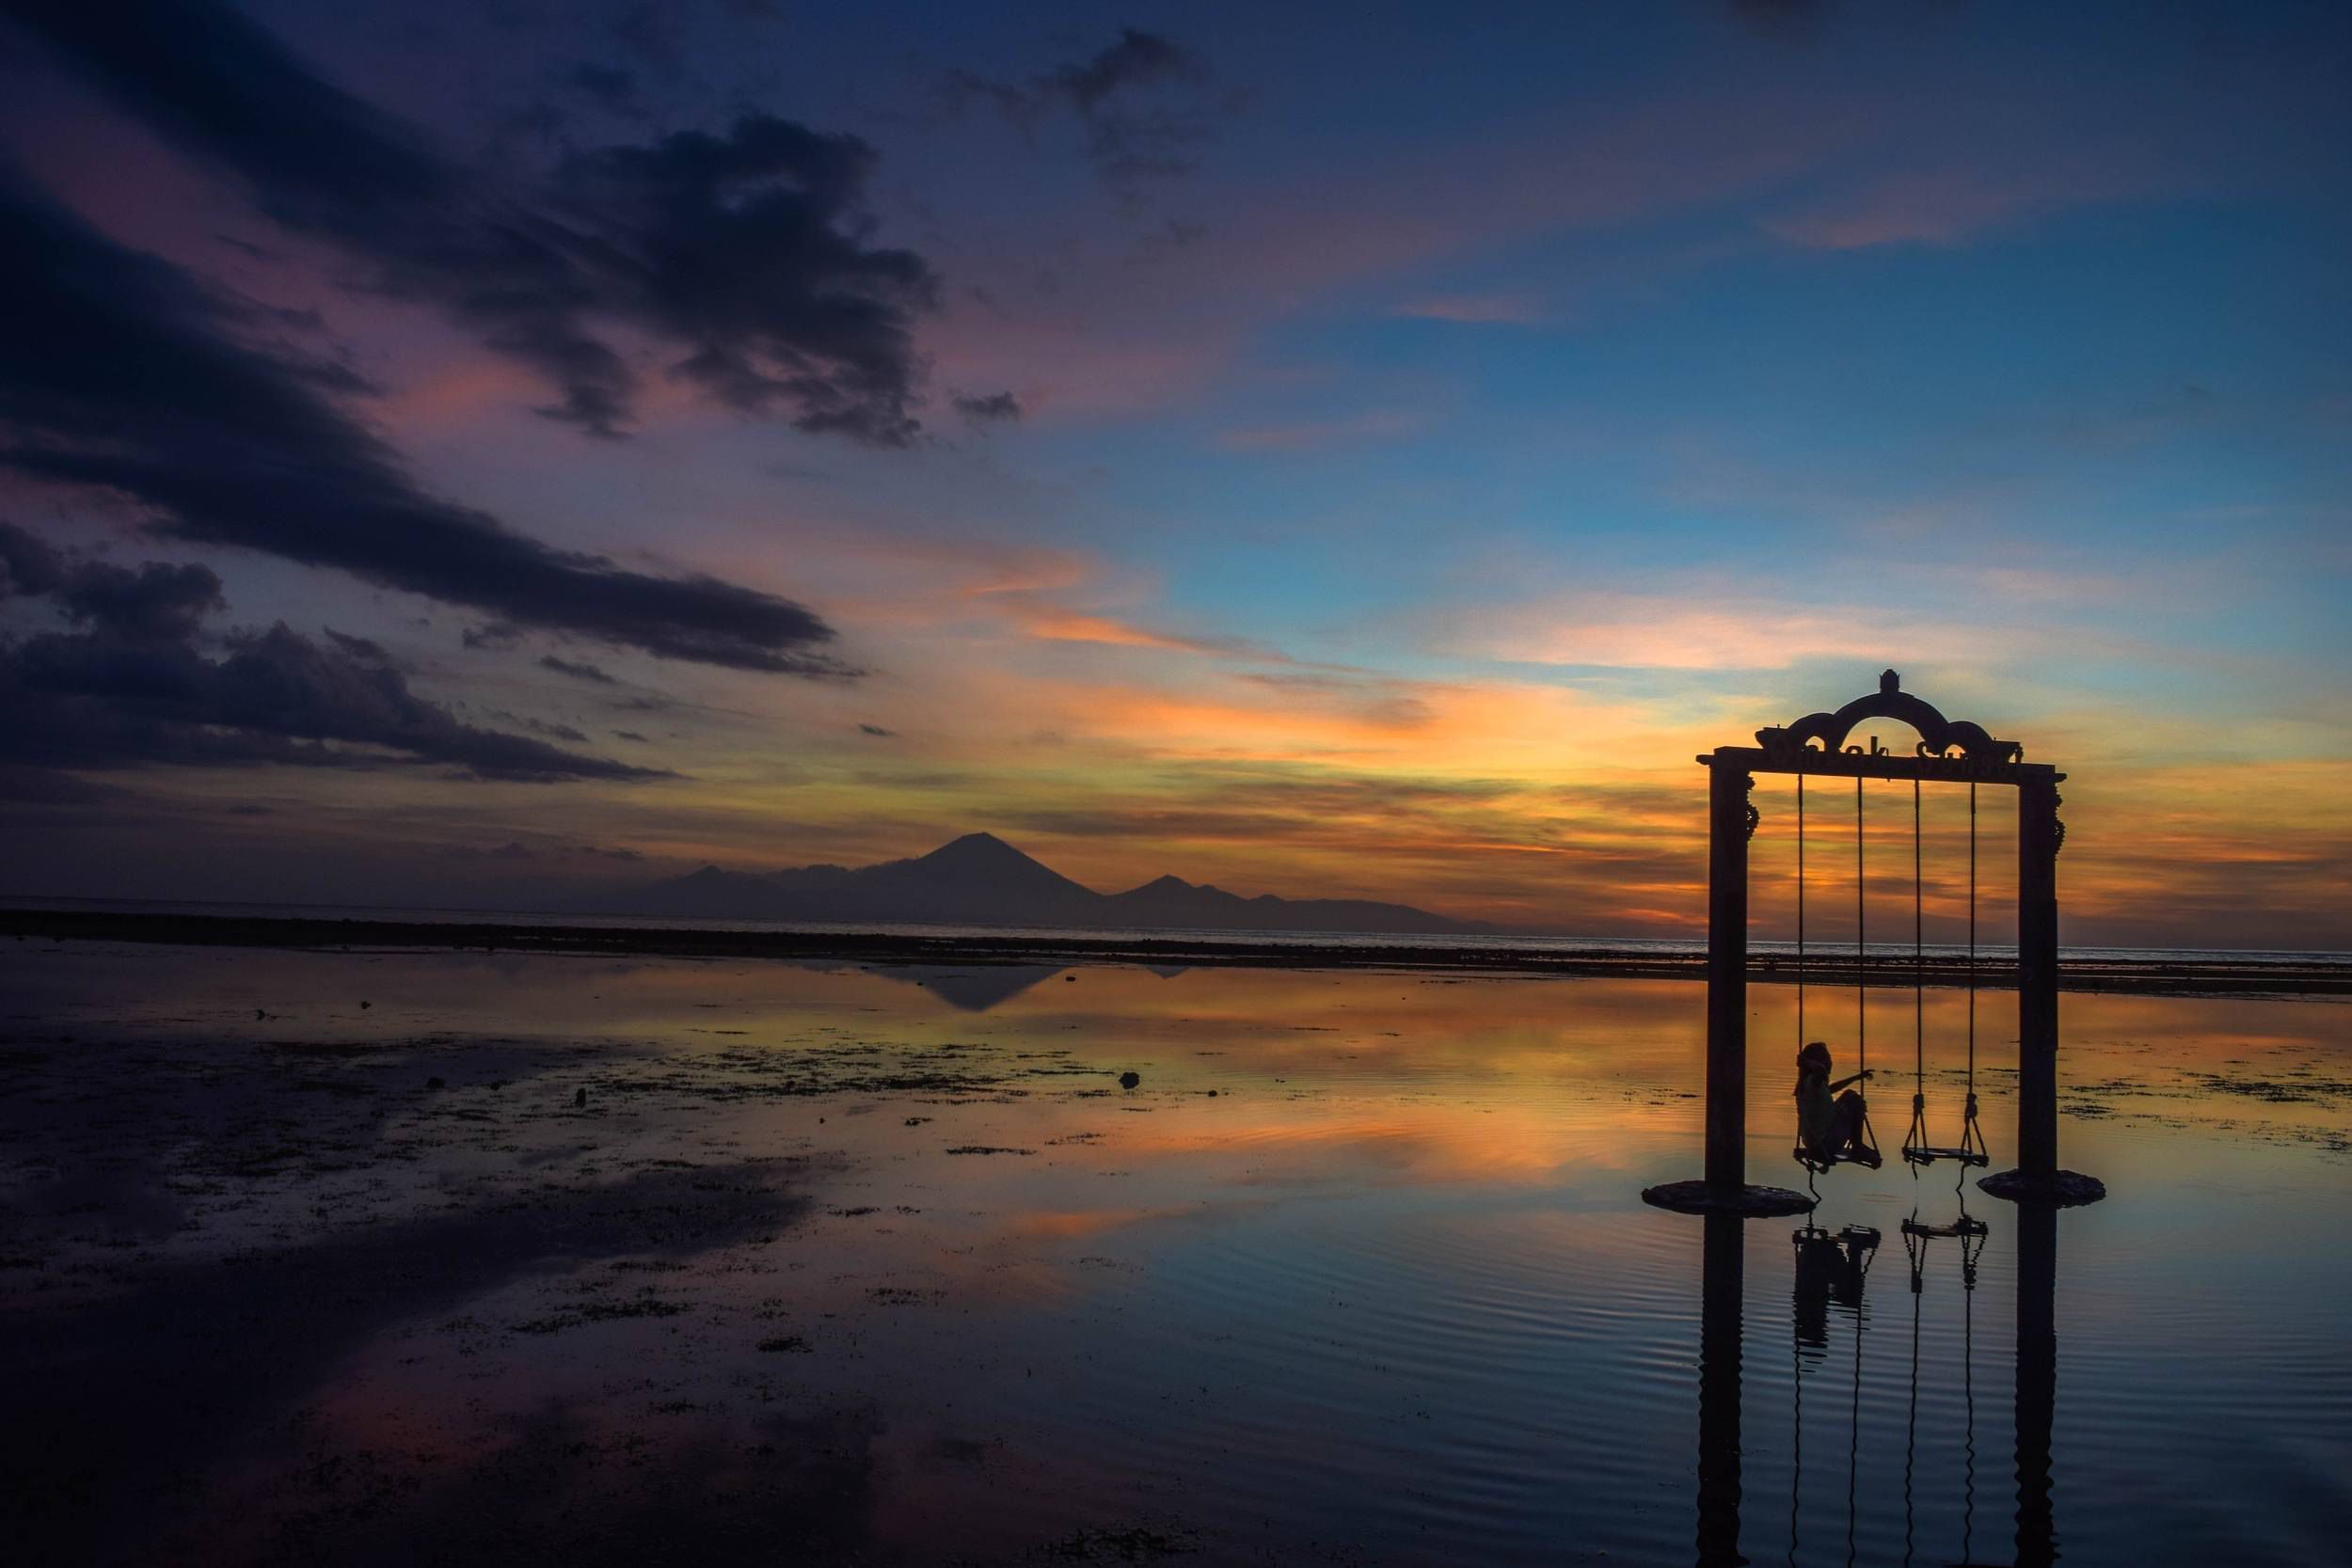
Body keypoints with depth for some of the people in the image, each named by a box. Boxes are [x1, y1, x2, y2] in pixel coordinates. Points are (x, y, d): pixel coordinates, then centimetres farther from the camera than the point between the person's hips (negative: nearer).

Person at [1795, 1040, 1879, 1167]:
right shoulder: (1812, 1081, -23)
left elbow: (1830, 1089, 29)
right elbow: (1821, 1070, -48)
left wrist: (1857, 1077, 36)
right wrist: (1806, 1062, -28)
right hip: (1826, 1145, -9)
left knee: (1850, 1096, 23)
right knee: (1853, 1100, 6)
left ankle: (1858, 1147, 30)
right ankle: (1858, 1149, 17)